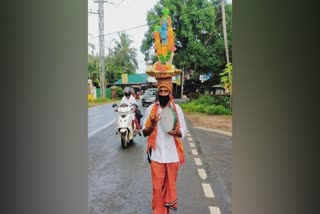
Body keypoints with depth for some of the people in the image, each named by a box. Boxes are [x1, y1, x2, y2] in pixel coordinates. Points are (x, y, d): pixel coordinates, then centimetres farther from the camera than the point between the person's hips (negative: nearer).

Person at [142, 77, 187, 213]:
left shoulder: (177, 109, -4)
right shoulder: (151, 109, -5)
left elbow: (183, 131, 0)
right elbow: (144, 132, -1)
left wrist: (176, 132, -22)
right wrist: (152, 126, -22)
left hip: (173, 155, 1)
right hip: (156, 155, -1)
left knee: (170, 185, 19)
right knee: (157, 187, 7)